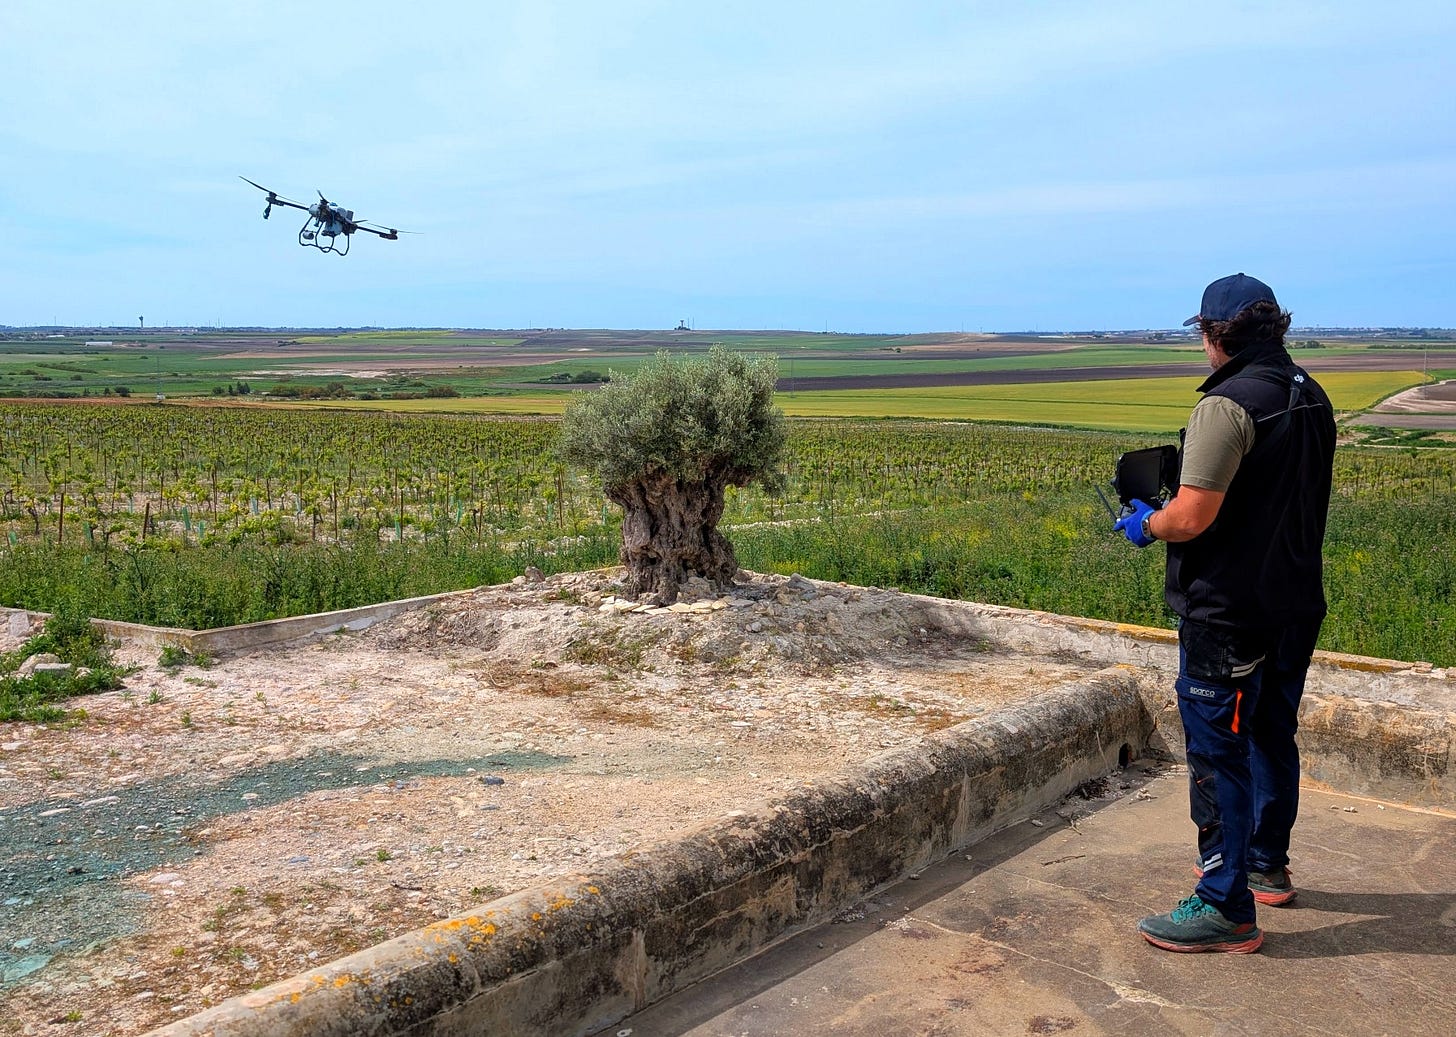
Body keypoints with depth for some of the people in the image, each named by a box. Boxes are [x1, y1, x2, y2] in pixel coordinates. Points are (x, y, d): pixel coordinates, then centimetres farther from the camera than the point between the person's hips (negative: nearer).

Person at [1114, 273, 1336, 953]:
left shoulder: (1228, 404, -21)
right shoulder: (1312, 398, 8)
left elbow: (1192, 517, -25)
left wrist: (1146, 525, -4)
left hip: (1228, 612, -9)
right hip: (1296, 604, 9)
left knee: (1218, 753, 0)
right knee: (1273, 738, 22)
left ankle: (1226, 909, 7)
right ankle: (1268, 866, 39)